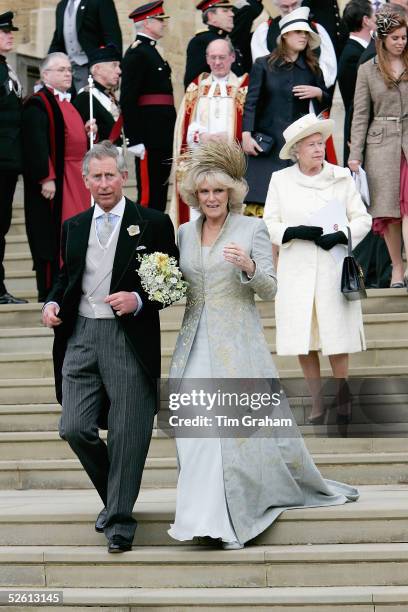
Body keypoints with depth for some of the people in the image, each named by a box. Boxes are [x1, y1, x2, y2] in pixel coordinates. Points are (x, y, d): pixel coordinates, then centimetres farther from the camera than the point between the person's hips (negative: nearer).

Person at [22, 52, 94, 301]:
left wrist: (86, 131, 7)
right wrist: (46, 177, -24)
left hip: (76, 177, 9)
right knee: (53, 234, -7)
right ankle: (49, 290, -3)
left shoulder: (68, 103, 18)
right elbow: (36, 143, -19)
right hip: (54, 180, -9)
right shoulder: (38, 104, -11)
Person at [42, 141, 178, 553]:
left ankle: (119, 519, 10)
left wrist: (139, 299, -15)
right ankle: (113, 495, 23)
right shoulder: (73, 227, 13)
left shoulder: (153, 224, 0)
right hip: (81, 337, 4)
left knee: (128, 434, -1)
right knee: (74, 429, -1)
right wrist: (53, 303, 2)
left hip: (129, 340, -4)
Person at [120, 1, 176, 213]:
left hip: (162, 136, 10)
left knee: (161, 189, 12)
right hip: (149, 137, -10)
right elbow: (128, 99, -17)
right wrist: (134, 140, -21)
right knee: (148, 192, -8)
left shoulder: (151, 51, 18)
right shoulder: (137, 53, -11)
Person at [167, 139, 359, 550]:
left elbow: (269, 290, -5)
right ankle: (207, 516, 7)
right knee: (194, 426, -2)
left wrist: (249, 266, -24)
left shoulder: (252, 229, -1)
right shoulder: (185, 232, 12)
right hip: (197, 343, 4)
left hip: (238, 342, -4)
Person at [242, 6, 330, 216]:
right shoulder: (263, 65, 5)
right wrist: (246, 135, -12)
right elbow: (251, 103, -1)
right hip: (267, 143, -2)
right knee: (259, 199, -9)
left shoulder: (311, 69, 13)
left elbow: (326, 105, 18)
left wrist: (318, 93, -4)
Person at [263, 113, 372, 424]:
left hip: (333, 268, -1)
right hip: (297, 271, 1)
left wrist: (340, 235, -13)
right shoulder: (280, 180, 5)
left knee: (338, 338, -3)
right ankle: (317, 402, 14)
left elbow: (363, 219, 5)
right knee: (303, 340, 2)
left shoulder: (342, 177, 4)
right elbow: (270, 224, 4)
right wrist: (296, 232, -14)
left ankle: (343, 398, 15)